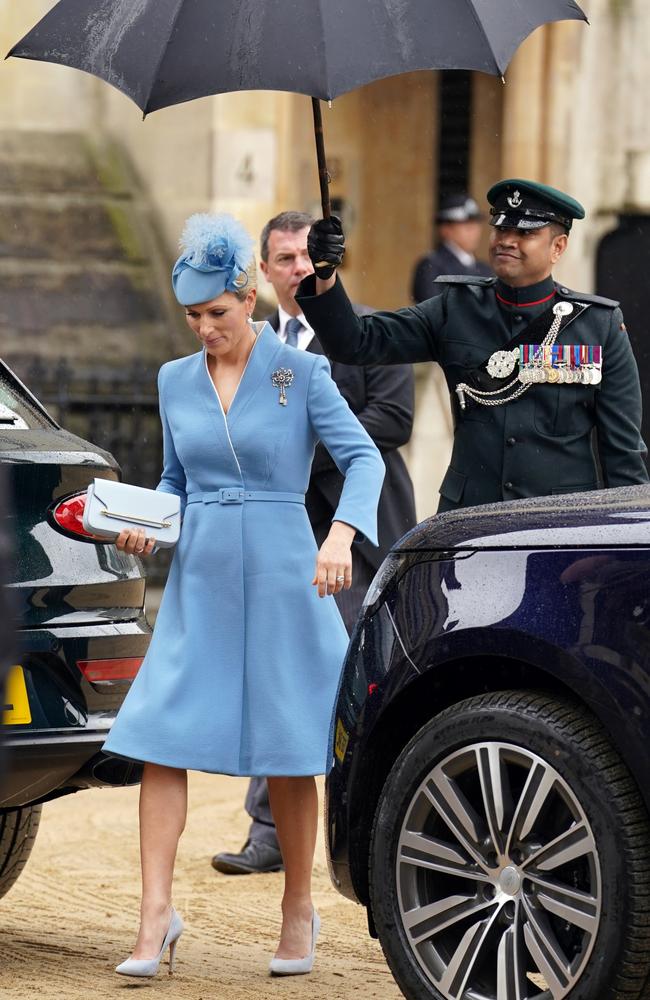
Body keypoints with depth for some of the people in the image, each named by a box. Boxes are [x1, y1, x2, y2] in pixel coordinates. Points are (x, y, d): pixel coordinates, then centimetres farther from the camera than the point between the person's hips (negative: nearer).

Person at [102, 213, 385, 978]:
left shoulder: (300, 374, -3)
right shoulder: (176, 381, 10)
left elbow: (364, 458, -9)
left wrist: (341, 534, -25)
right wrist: (146, 525, -1)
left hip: (281, 577, -3)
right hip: (198, 580, 4)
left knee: (289, 753, 3)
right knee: (160, 740, -9)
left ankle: (298, 914, 18)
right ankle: (156, 916, -8)